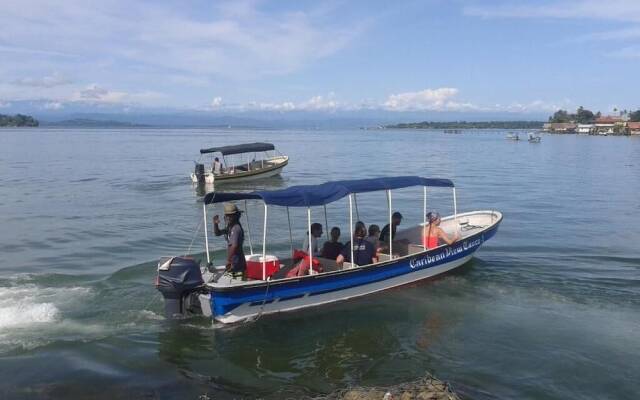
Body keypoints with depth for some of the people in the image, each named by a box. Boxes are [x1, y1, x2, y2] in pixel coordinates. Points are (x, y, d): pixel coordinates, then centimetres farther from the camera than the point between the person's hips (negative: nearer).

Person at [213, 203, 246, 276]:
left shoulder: (236, 228, -19)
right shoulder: (229, 227, 11)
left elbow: (234, 246, -25)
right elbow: (217, 233, 22)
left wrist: (228, 260, -22)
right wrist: (215, 224, 4)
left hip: (237, 261, -10)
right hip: (233, 260, 10)